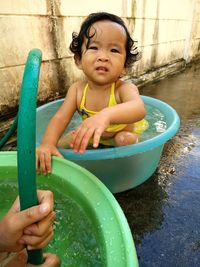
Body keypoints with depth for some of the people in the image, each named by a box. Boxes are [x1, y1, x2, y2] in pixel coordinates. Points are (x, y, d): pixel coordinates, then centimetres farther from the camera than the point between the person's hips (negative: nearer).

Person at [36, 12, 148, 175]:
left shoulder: (124, 89, -33)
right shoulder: (77, 89, -19)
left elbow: (139, 109, -55)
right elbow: (61, 118, -22)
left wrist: (106, 115, -75)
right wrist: (47, 144, -41)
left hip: (121, 135, -2)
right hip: (93, 136, 3)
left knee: (126, 139, -32)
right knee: (62, 143, -6)